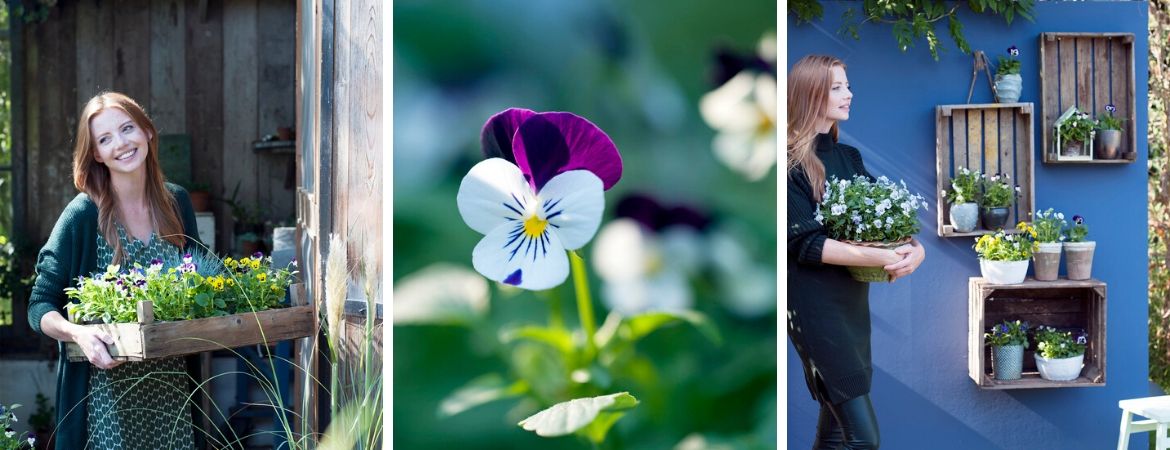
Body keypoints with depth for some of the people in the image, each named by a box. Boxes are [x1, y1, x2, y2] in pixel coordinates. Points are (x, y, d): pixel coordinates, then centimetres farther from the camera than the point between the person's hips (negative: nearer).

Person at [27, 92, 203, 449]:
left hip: (170, 383, 4)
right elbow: (40, 306, -7)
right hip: (110, 389, -4)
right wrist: (78, 333, -27)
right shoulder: (83, 214, -10)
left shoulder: (176, 202, 3)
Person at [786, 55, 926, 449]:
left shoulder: (848, 157, 12)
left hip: (854, 298, 8)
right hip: (814, 303, -8)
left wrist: (914, 247, -12)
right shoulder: (790, 163, -11)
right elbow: (804, 243, -19)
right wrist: (879, 258, -24)